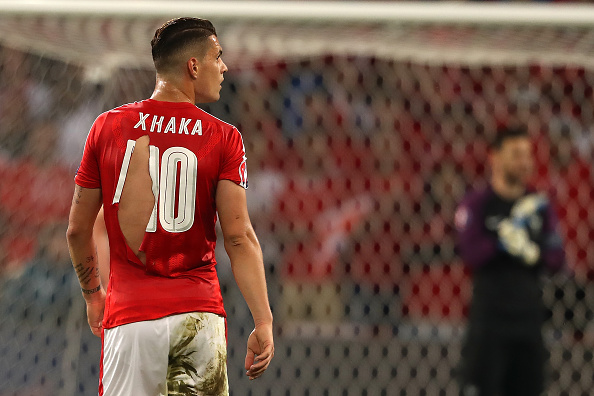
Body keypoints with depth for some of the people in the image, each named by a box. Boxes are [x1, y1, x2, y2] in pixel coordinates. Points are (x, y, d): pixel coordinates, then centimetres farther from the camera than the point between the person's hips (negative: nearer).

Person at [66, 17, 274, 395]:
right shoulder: (224, 138, -3)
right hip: (199, 314, -1)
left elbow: (78, 229, 7)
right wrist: (263, 323, -9)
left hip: (129, 314, 1)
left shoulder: (108, 127, 3)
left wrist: (93, 293, 23)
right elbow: (239, 236, -10)